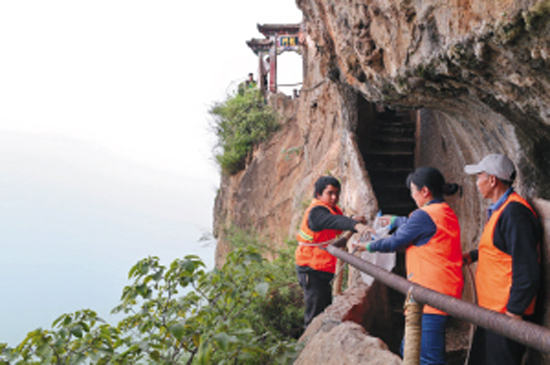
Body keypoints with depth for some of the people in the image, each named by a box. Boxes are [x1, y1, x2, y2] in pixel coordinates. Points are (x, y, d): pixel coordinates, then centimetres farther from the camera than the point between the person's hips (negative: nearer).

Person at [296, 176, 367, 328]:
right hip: (311, 270, -10)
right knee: (315, 313, -6)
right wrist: (355, 225, -57)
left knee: (327, 309, 18)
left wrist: (354, 221, -11)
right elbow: (333, 221, -40)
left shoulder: (333, 209, 13)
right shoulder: (316, 211, -21)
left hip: (323, 269, 10)